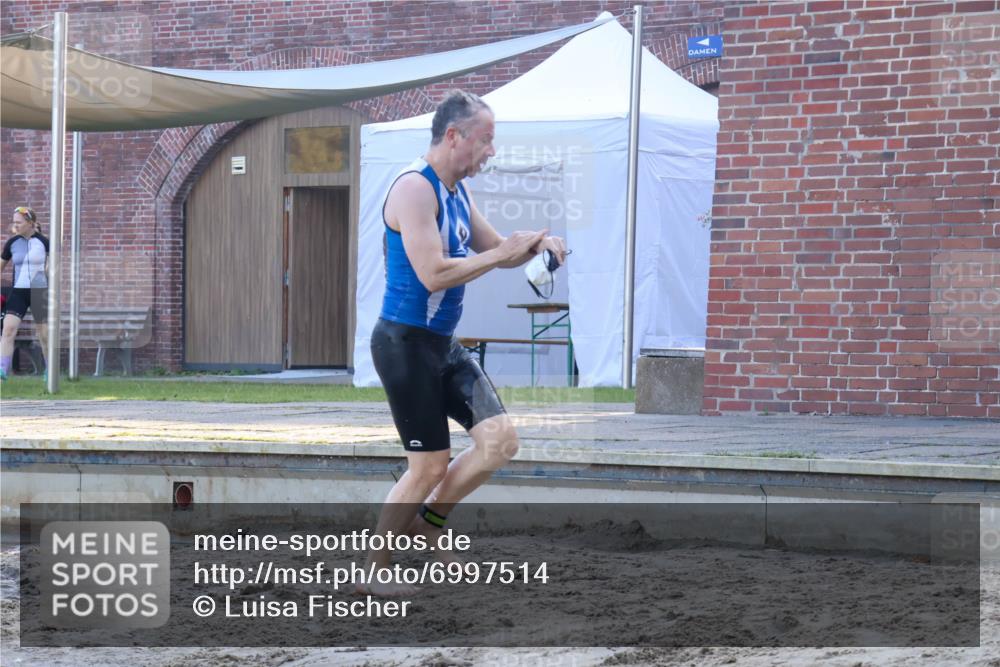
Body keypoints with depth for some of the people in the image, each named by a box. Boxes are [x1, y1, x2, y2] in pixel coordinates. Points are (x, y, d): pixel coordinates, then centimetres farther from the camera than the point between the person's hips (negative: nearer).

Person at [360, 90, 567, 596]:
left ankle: (428, 521, 18)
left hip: (443, 345, 9)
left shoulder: (458, 193, 11)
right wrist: (500, 254, -20)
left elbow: (495, 250, 21)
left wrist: (534, 244, 0)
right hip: (406, 343, -9)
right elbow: (433, 273, -26)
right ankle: (374, 572, 10)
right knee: (430, 466, -4)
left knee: (500, 439, 0)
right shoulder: (415, 189, -18)